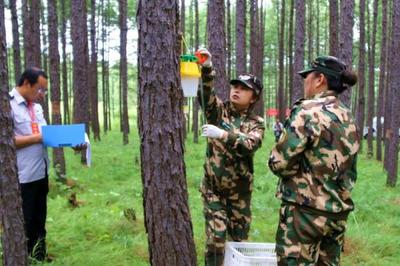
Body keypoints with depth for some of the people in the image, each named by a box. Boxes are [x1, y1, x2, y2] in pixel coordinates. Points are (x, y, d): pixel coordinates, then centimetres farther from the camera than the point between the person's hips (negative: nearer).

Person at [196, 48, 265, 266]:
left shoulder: (256, 123, -1)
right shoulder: (218, 110, 1)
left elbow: (250, 145, -22)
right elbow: (205, 92, -19)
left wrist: (222, 134, -34)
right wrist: (206, 67, -35)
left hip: (240, 190, 1)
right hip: (213, 187, -1)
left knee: (240, 238, 11)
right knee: (216, 236, -6)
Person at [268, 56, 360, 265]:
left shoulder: (308, 111, -13)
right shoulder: (348, 118, 10)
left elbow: (280, 162, -16)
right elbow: (350, 171, 16)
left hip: (305, 210, -8)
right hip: (339, 211, 8)